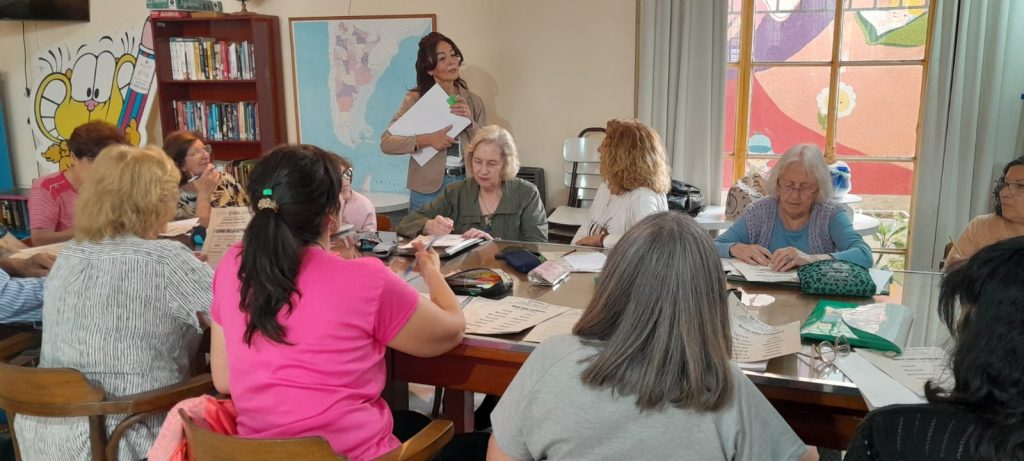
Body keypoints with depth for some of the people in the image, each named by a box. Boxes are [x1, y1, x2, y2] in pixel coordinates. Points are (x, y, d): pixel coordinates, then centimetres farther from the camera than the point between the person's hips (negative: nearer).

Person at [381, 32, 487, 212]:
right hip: (427, 189, -3)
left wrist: (470, 122, -9)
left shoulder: (473, 101, 6)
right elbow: (386, 142, -8)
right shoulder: (416, 99, -3)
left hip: (466, 186, 3)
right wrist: (426, 140, -19)